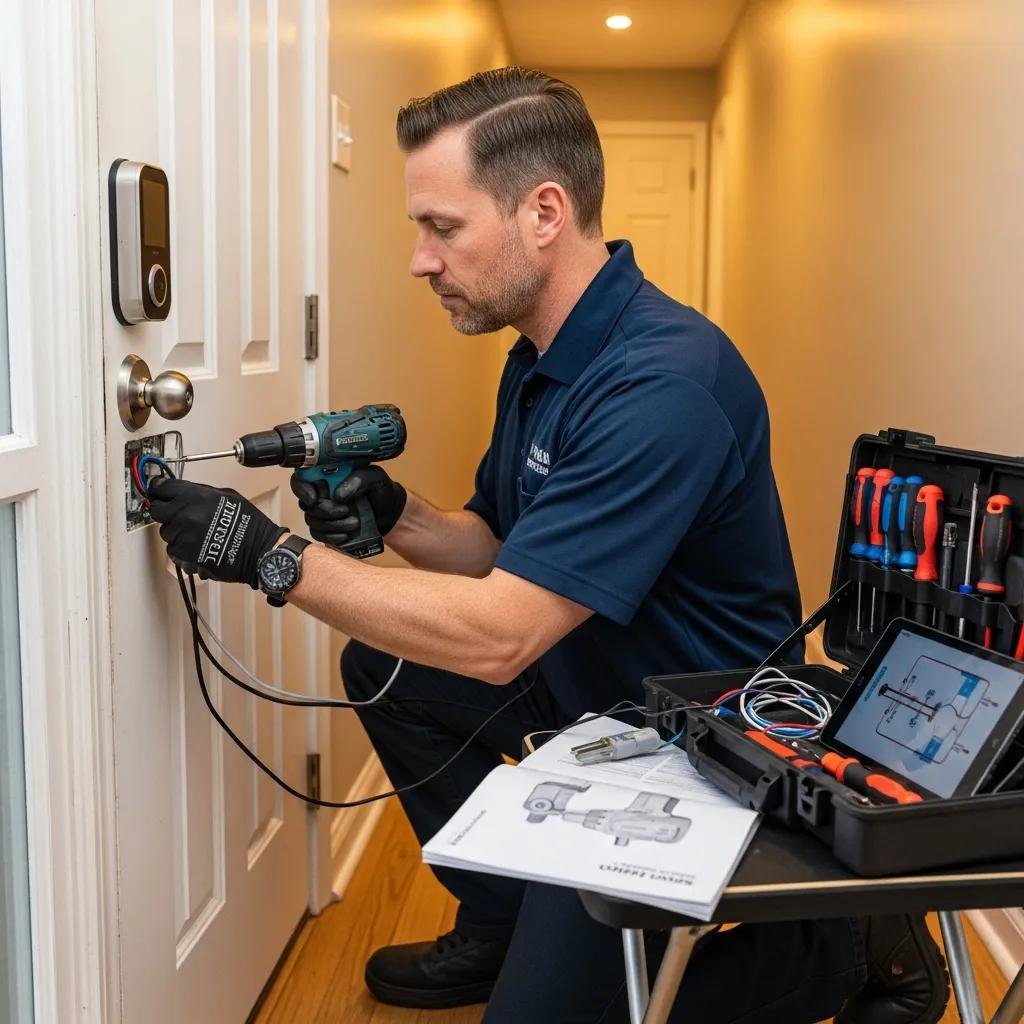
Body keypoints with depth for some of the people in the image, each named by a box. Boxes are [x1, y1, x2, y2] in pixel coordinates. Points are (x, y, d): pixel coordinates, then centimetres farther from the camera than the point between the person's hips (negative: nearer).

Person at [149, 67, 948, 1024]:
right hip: (591, 689, 9)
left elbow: (499, 635, -32)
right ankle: (499, 923, 20)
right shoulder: (540, 357, 2)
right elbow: (499, 550, 10)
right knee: (382, 663, 6)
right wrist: (396, 515, -11)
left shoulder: (662, 385, -29)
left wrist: (272, 555, -27)